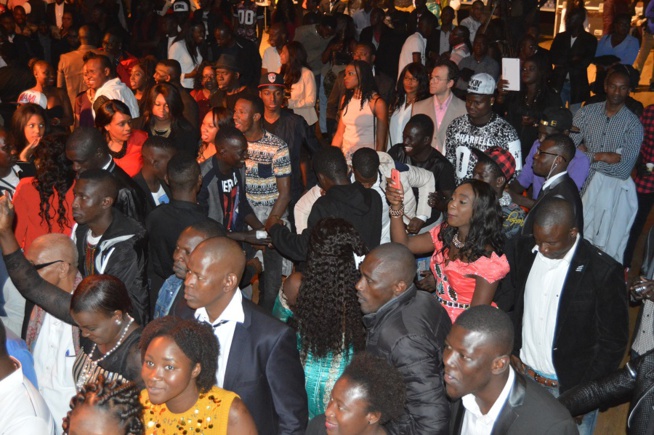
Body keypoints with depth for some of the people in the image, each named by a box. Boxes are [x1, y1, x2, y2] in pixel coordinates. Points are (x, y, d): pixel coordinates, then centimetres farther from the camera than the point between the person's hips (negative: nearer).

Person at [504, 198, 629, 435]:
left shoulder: (603, 271, -19)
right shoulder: (521, 249, -7)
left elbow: (613, 341, -11)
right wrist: (508, 351, -1)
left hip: (571, 387, -4)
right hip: (520, 374, 4)